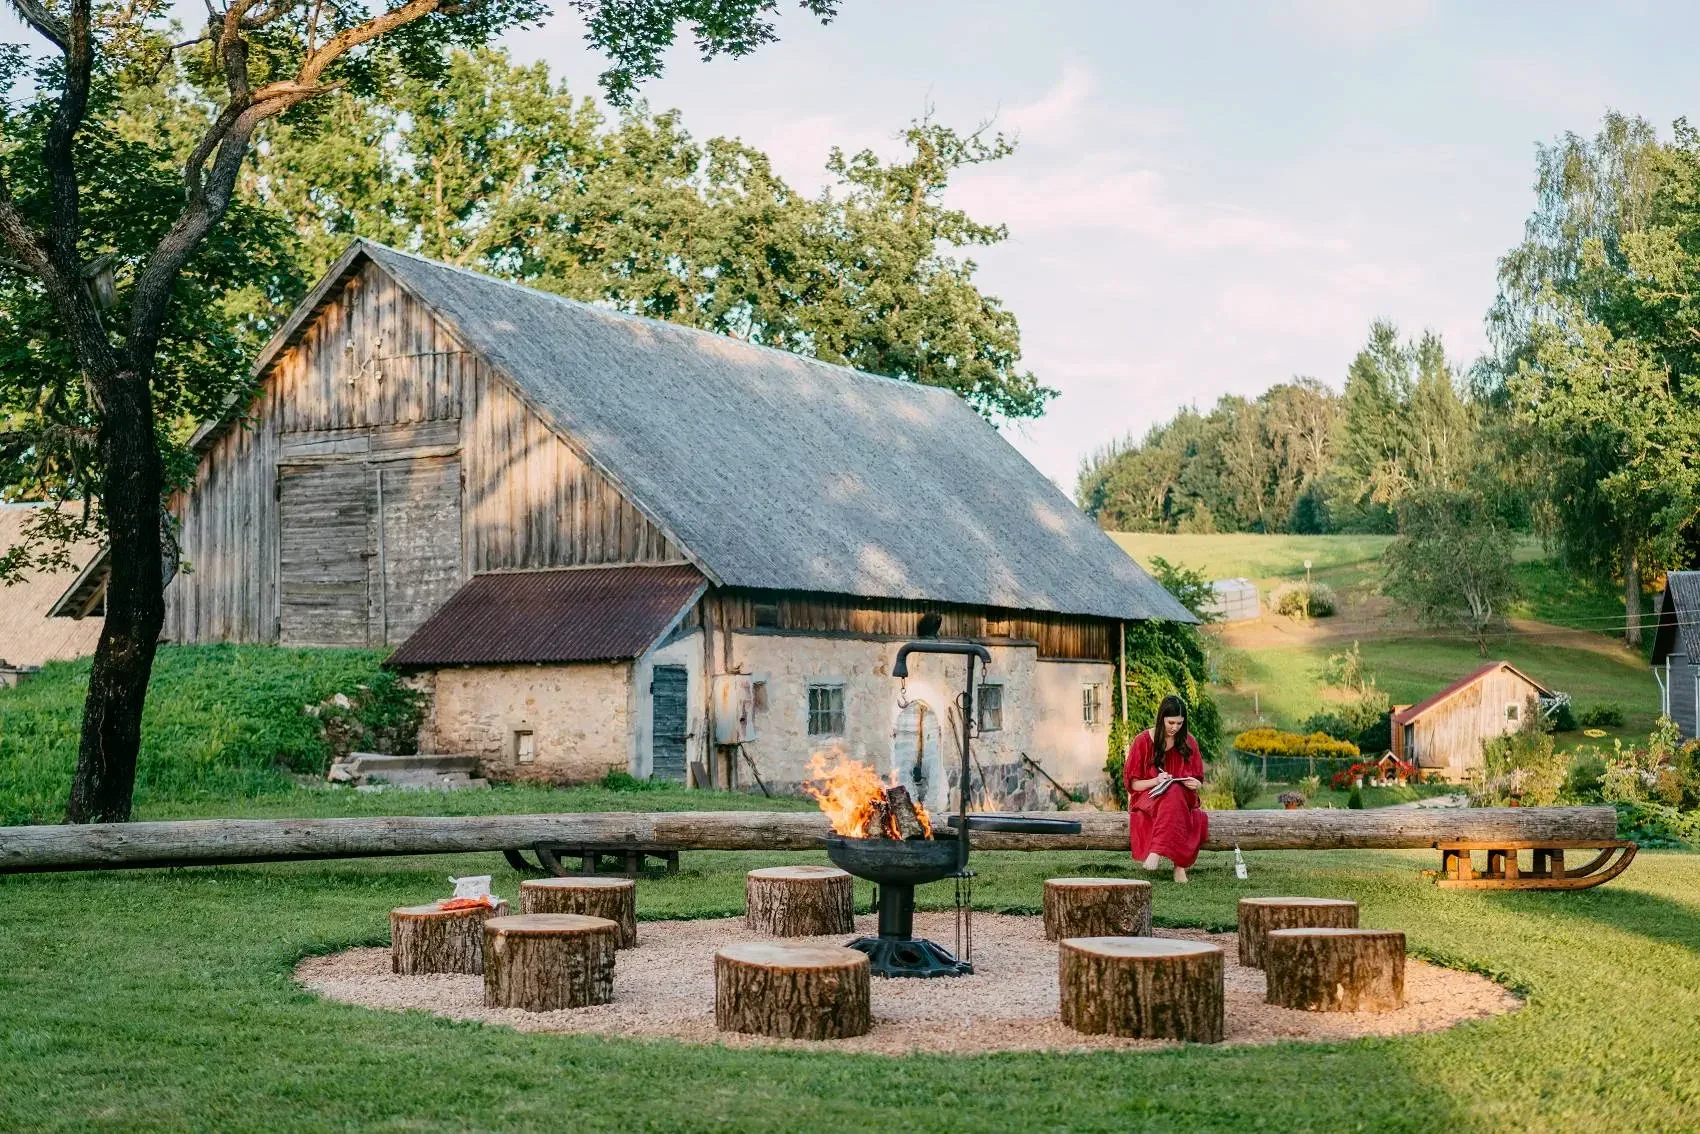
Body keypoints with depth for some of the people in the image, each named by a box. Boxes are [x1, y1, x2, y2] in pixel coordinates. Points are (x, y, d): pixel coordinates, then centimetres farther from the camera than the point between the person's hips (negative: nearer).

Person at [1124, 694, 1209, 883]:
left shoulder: (1188, 744, 8)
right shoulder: (1143, 741, 1)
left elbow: (1198, 782, 13)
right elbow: (1132, 783, 1)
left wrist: (1194, 784, -12)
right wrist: (1155, 781, -19)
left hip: (1183, 799, 2)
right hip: (1148, 798, -2)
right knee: (1172, 792, -39)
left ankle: (1156, 852, -49)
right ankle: (1179, 864, -46)